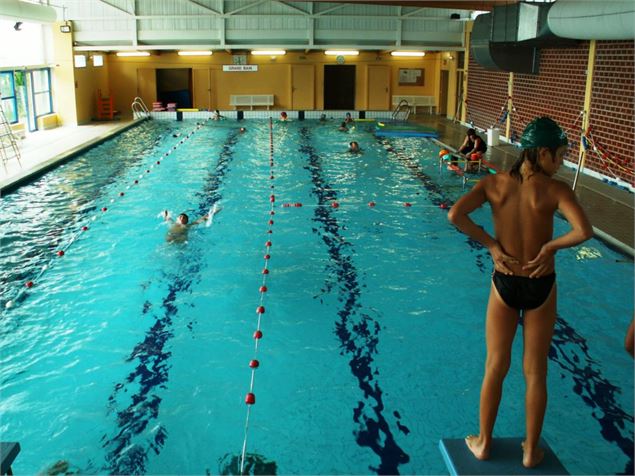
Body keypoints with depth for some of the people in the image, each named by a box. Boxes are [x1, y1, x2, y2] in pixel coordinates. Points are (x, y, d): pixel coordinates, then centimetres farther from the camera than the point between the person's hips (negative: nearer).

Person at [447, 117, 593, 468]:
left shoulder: (494, 184, -6)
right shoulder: (554, 189, -14)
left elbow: (455, 215, -18)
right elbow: (583, 231, -26)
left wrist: (491, 244, -8)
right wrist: (551, 246, -9)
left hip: (504, 284, 2)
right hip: (541, 287, -1)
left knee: (495, 368, 17)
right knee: (535, 373, 14)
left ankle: (483, 443, 29)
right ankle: (531, 451, 27)